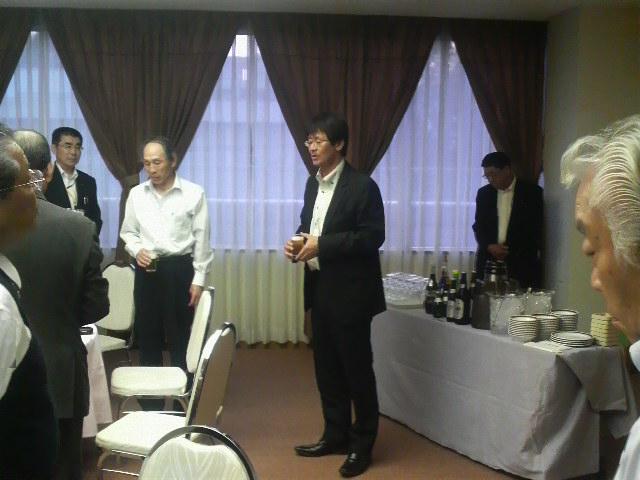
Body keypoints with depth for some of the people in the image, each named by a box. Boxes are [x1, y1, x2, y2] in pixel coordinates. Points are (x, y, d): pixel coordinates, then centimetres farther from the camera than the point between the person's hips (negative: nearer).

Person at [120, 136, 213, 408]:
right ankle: (150, 403, 22)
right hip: (147, 270, 3)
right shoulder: (136, 194, 5)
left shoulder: (194, 193, -4)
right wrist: (137, 250, -8)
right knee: (147, 337, 10)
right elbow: (128, 232, 14)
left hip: (179, 269, -3)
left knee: (180, 339, 4)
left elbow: (201, 239, -3)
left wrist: (198, 279, -6)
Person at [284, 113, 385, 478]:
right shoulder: (313, 183, 11)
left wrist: (321, 245, -21)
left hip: (349, 291, -8)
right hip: (319, 288, 8)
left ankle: (362, 445, 17)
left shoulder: (362, 186, -13)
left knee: (357, 368, 3)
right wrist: (297, 242, -3)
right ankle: (335, 436, 28)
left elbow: (373, 237, -18)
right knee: (327, 368, 15)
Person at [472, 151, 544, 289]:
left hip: (520, 264, -3)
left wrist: (510, 250, -6)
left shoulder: (532, 193, 1)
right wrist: (489, 246, -5)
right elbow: (478, 226, 14)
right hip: (488, 261, 3)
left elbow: (537, 228, 2)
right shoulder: (484, 193, 12)